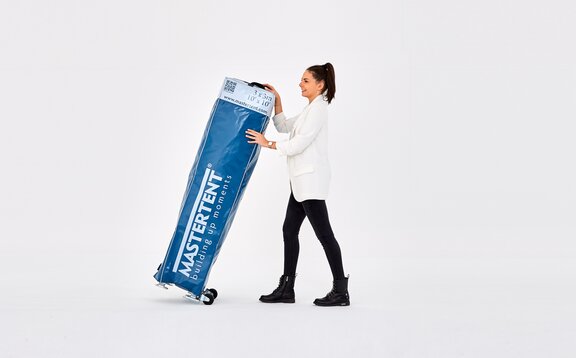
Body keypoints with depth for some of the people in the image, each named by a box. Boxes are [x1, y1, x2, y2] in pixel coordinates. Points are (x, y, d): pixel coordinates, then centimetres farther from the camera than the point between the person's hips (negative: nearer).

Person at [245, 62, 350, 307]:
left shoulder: (319, 107, -12)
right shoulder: (311, 108, 19)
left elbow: (299, 144, -19)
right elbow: (284, 126, 24)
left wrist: (268, 144, -11)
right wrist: (277, 100, 13)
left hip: (311, 178, -10)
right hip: (303, 179, 10)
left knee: (323, 233, -7)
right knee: (289, 230, 9)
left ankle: (341, 292, -3)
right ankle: (286, 289, 13)